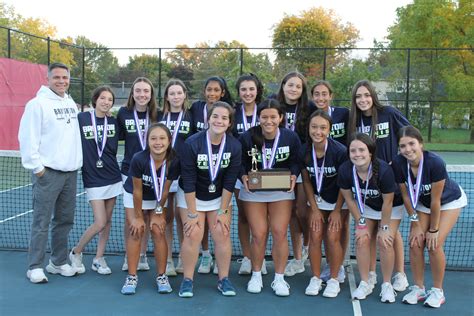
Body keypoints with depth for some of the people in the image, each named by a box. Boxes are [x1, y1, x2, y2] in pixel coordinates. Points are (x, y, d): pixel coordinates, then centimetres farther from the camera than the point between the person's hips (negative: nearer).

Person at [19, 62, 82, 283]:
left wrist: (77, 161, 14)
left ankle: (58, 262, 23)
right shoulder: (38, 104, -8)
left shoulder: (71, 104, 14)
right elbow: (28, 138, -12)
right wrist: (36, 166, -14)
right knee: (41, 222, -3)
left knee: (64, 220, 11)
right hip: (48, 173, -7)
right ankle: (35, 267, 6)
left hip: (70, 172, 7)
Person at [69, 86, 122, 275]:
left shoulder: (113, 122, 5)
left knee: (107, 220, 8)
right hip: (93, 178, -4)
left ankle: (99, 258, 22)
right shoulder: (82, 118, -7)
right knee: (100, 223, -7)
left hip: (112, 176, 4)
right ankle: (76, 253, 16)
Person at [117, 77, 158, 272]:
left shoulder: (157, 114, -2)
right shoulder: (123, 113, -3)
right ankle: (128, 256, 19)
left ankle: (142, 256, 22)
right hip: (130, 170, 0)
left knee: (146, 216, 8)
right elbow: (116, 138, 5)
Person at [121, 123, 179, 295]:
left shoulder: (173, 161, -28)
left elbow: (165, 190, -14)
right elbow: (137, 190, -21)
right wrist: (138, 216, -13)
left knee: (159, 232, -4)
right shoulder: (138, 159, -33)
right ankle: (132, 277, 7)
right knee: (136, 233, -3)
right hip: (133, 197, -1)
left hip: (158, 199, 1)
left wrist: (158, 213, -7)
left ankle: (161, 276, 8)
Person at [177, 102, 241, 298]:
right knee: (193, 235, -9)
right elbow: (188, 181, -21)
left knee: (222, 235, -3)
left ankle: (224, 279, 11)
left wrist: (223, 210, -9)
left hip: (219, 198, 2)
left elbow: (229, 181, -11)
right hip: (191, 197, -2)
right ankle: (187, 280, 5)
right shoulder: (192, 143, -24)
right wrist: (192, 214, -19)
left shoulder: (234, 146, -16)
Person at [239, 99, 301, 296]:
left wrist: (293, 176, -18)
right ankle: (256, 275, 20)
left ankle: (279, 278, 10)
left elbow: (295, 162, 1)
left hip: (281, 191, 1)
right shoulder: (247, 137, -15)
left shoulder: (291, 137, -11)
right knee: (258, 235, -2)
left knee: (280, 233, -5)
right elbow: (240, 162, -3)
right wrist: (244, 177, -22)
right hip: (253, 191, 0)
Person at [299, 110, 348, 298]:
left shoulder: (340, 151, -24)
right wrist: (314, 209, -3)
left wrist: (337, 211, -11)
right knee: (315, 237, -3)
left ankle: (334, 280, 9)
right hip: (317, 199, 3)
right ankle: (316, 279, 11)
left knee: (333, 238, -8)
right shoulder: (304, 152, -14)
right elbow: (306, 181, -2)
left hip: (338, 200, -3)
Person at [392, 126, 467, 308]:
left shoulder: (435, 163, -38)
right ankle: (418, 289, 10)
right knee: (415, 243, -7)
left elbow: (436, 201, -28)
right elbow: (406, 195, -13)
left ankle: (438, 291, 5)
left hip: (449, 201, -4)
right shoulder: (398, 163, -26)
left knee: (434, 244, -14)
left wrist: (433, 230, -18)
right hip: (422, 202, 4)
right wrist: (415, 223, -9)